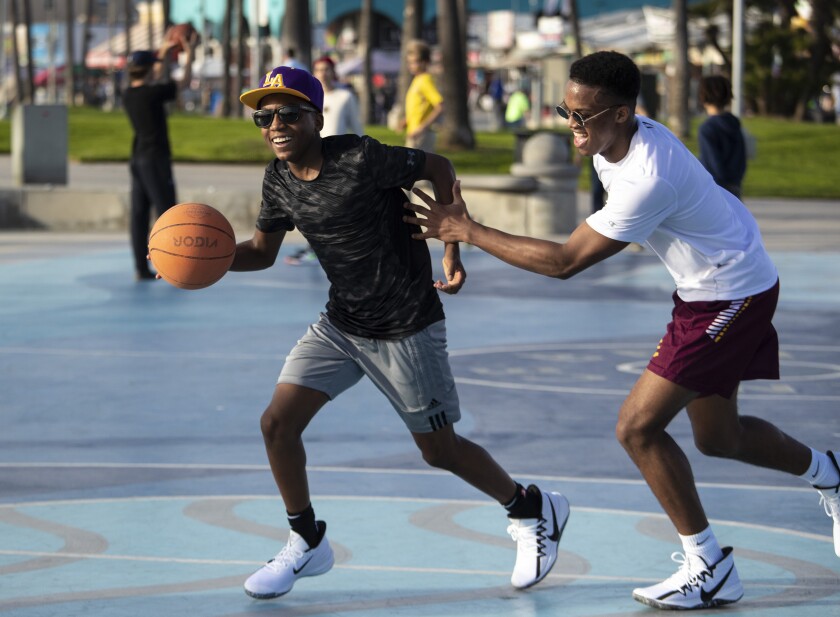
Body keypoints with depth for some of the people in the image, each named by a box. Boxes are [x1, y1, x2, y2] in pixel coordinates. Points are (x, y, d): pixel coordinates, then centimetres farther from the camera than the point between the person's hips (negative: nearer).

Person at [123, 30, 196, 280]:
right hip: (156, 159, -7)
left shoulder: (128, 95, 6)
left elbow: (155, 84, 25)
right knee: (166, 212, -4)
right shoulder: (153, 93, -14)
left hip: (138, 159, 7)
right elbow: (185, 81, -2)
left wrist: (163, 56, 32)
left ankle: (141, 268, 7)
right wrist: (190, 53, 10)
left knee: (139, 213, 6)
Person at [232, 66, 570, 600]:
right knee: (278, 423, -4)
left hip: (406, 329, -6)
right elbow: (263, 250, 9)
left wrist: (452, 251, -16)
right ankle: (307, 545, 16)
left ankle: (533, 511, 28)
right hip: (341, 324, 6)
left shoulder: (359, 160, -25)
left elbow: (439, 169, -15)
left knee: (439, 449, 4)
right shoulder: (280, 180, -3)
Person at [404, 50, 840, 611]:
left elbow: (565, 261, -30)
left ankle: (711, 571, -2)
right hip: (712, 287, 10)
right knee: (716, 436, 21)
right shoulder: (615, 143, -5)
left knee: (639, 427, -12)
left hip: (731, 297, -10)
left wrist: (469, 232, -26)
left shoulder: (648, 180, -33)